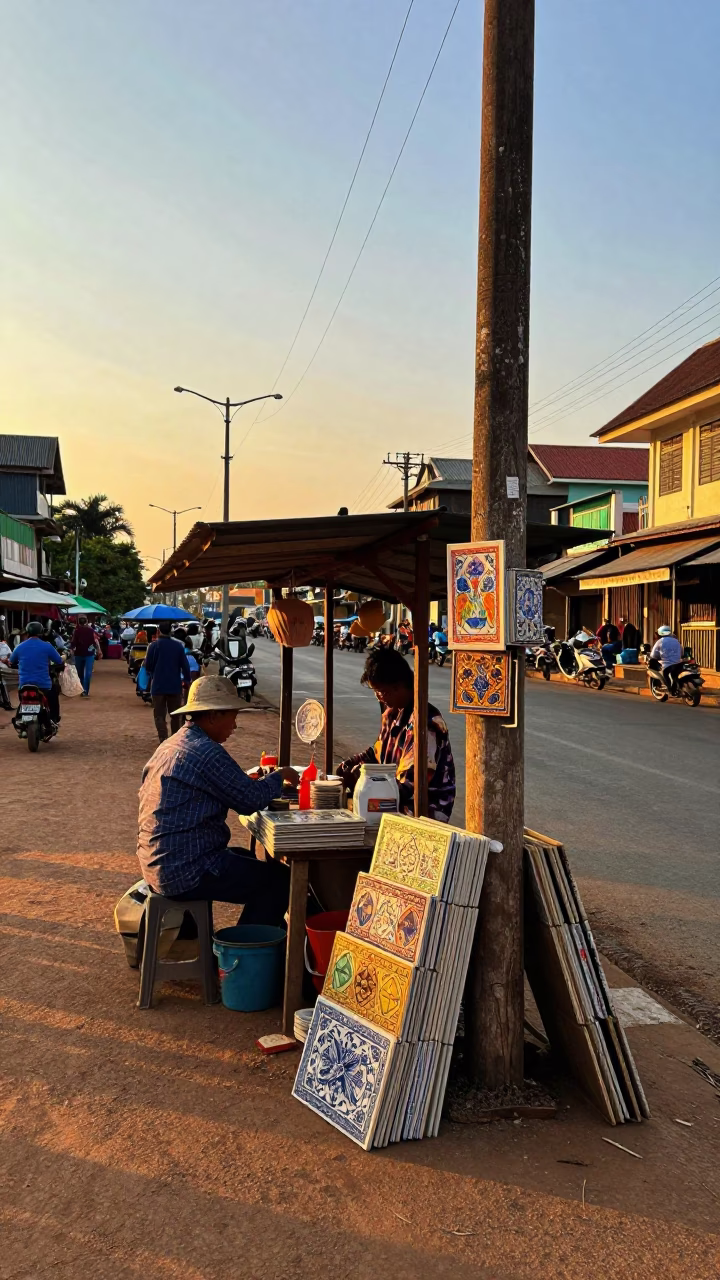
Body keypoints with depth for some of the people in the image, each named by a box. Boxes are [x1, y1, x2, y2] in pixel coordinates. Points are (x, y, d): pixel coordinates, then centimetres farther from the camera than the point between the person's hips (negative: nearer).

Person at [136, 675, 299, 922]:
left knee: (257, 864, 25)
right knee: (279, 879, -2)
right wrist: (279, 777, 1)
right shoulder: (206, 752, -20)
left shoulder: (169, 747, 12)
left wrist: (254, 779, 12)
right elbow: (251, 799, -16)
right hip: (187, 872, -10)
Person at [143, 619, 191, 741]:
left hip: (158, 686, -2)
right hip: (175, 685, 2)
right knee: (175, 715, 16)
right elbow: (185, 665, -2)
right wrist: (187, 680, 8)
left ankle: (163, 741, -10)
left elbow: (148, 666, -4)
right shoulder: (178, 645, -3)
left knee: (160, 716, 2)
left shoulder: (154, 645, -9)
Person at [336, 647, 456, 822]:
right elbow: (380, 752, 21)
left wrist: (360, 776, -17)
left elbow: (409, 784, -22)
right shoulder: (392, 712, 6)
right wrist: (353, 763, 3)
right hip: (396, 803, 9)